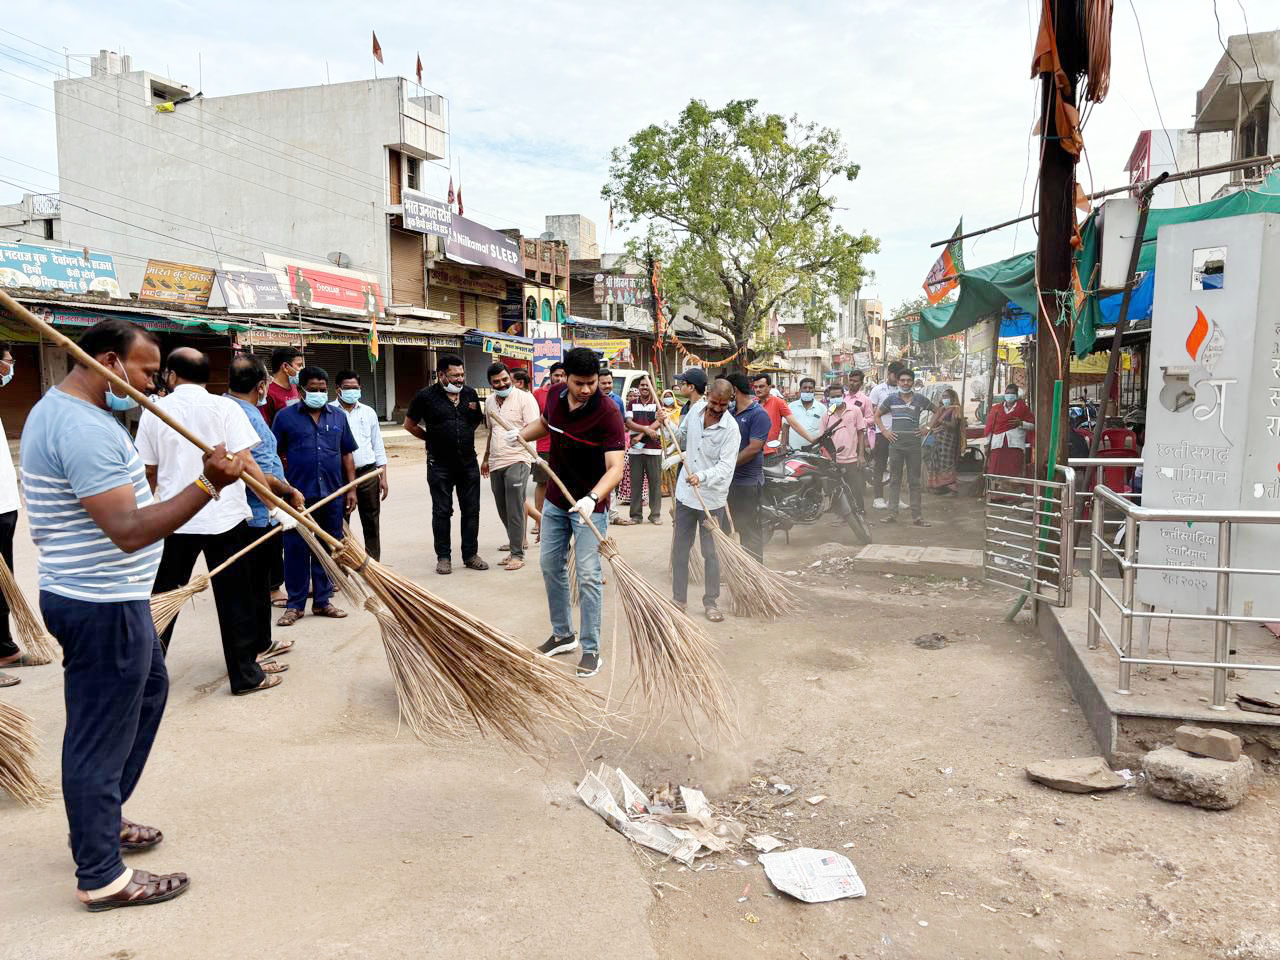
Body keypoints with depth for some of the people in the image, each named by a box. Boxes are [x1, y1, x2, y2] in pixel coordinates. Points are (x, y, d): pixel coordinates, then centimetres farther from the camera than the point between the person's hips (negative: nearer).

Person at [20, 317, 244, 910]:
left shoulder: (58, 409, 11)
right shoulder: (84, 429, -24)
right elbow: (129, 530, -30)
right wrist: (208, 485, -36)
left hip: (102, 598, 11)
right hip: (103, 608, -11)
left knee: (148, 691, 25)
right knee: (99, 736, 0)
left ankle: (101, 819, 39)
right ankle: (101, 878, 15)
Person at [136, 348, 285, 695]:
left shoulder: (154, 411, 2)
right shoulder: (224, 407, -5)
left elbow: (149, 472, 8)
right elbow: (245, 463, -12)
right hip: (225, 517, -2)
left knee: (163, 598, 14)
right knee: (234, 598, 6)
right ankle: (245, 674, 13)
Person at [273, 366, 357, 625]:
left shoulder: (338, 416, 10)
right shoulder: (286, 416, 1)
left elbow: (347, 455, 13)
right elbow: (274, 455, 3)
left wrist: (351, 489, 8)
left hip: (332, 496, 3)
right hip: (298, 496, -3)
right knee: (296, 550, 3)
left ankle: (322, 600, 21)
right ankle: (295, 605, 13)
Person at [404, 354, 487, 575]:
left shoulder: (470, 394, 5)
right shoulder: (426, 396, -7)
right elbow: (409, 424, 4)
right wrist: (432, 438, 6)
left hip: (468, 462, 4)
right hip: (440, 465, -3)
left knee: (471, 510, 7)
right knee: (442, 512, 4)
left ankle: (470, 555, 17)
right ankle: (443, 557, 14)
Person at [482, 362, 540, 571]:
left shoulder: (525, 398, -6)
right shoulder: (489, 401, 15)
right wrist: (486, 458, 30)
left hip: (517, 461, -7)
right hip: (496, 463, 7)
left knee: (514, 509, -9)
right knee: (503, 509, 11)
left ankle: (517, 554, -4)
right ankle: (516, 541, 26)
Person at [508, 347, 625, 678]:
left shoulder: (607, 414, -24)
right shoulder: (555, 394, -5)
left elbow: (615, 468, -31)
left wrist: (592, 498, -46)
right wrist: (521, 434, 2)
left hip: (589, 505, -6)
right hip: (555, 500, 7)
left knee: (587, 576, -6)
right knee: (551, 567, 14)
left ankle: (590, 649, 8)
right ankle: (562, 635, 32)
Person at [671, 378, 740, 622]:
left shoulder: (730, 428, -16)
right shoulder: (695, 410, 0)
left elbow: (726, 466, -22)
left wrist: (702, 476, -37)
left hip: (712, 497, -5)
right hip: (685, 492, 5)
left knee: (710, 552, 4)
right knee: (680, 548, 10)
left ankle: (711, 602, 17)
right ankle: (679, 599, 22)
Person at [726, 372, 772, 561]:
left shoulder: (758, 415, -12)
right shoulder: (730, 412, 12)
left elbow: (754, 448, -20)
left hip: (748, 482, -8)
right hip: (729, 480, 8)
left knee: (750, 528, -1)